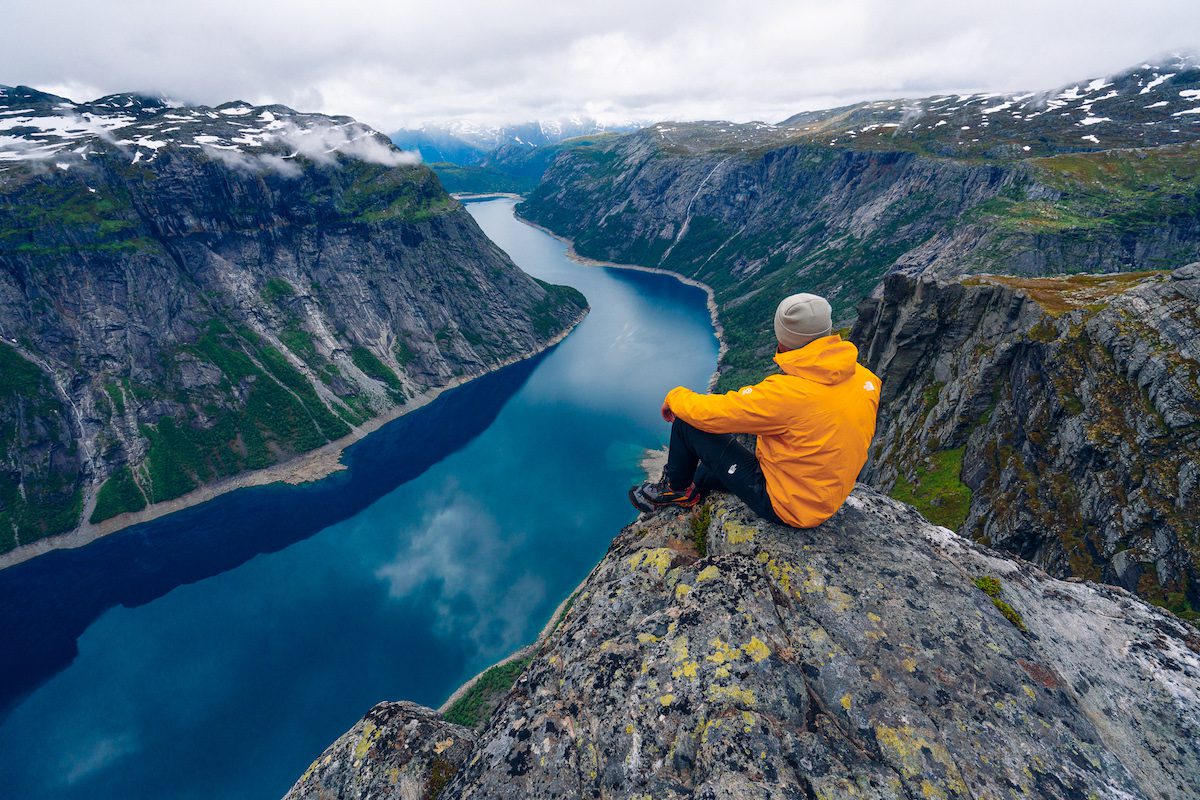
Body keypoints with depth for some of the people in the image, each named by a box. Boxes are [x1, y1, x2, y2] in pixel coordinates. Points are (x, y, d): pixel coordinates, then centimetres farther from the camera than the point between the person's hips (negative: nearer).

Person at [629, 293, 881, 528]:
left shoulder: (787, 393, -32)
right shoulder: (866, 379, -9)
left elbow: (710, 413, -23)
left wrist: (675, 396, -2)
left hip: (787, 507, -8)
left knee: (688, 421, -4)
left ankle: (675, 489, 19)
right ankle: (690, 492, 43)